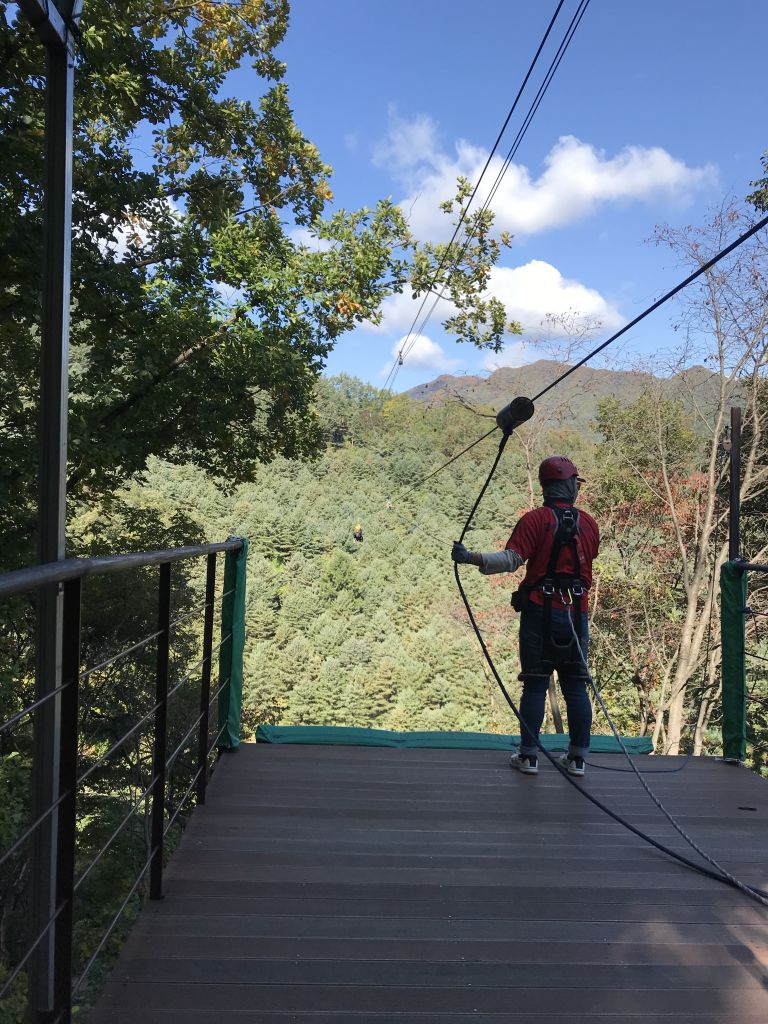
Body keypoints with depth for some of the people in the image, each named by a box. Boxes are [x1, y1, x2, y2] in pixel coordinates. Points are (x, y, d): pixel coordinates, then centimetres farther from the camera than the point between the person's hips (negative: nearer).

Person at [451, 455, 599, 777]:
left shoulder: (535, 519, -7)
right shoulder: (589, 523, 6)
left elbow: (511, 559, -20)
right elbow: (587, 563, 15)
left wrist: (472, 558, -21)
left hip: (540, 611, -3)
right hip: (576, 613, 3)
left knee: (535, 684, 4)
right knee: (575, 686, 10)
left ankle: (528, 755, 8)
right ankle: (577, 757, 16)